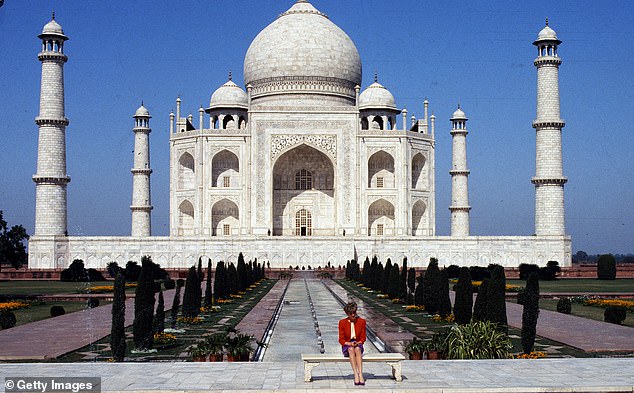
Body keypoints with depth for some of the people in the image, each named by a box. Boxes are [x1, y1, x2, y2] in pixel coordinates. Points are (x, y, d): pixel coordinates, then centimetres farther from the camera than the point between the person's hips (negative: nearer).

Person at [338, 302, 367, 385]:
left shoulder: (361, 321, -2)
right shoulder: (342, 322, -5)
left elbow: (363, 338, 3)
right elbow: (341, 339, -2)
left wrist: (357, 343, -17)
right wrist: (349, 343, -20)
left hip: (358, 345, 1)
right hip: (347, 346, -1)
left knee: (357, 349, -36)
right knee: (351, 349, -37)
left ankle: (360, 374, -47)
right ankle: (356, 375, -46)